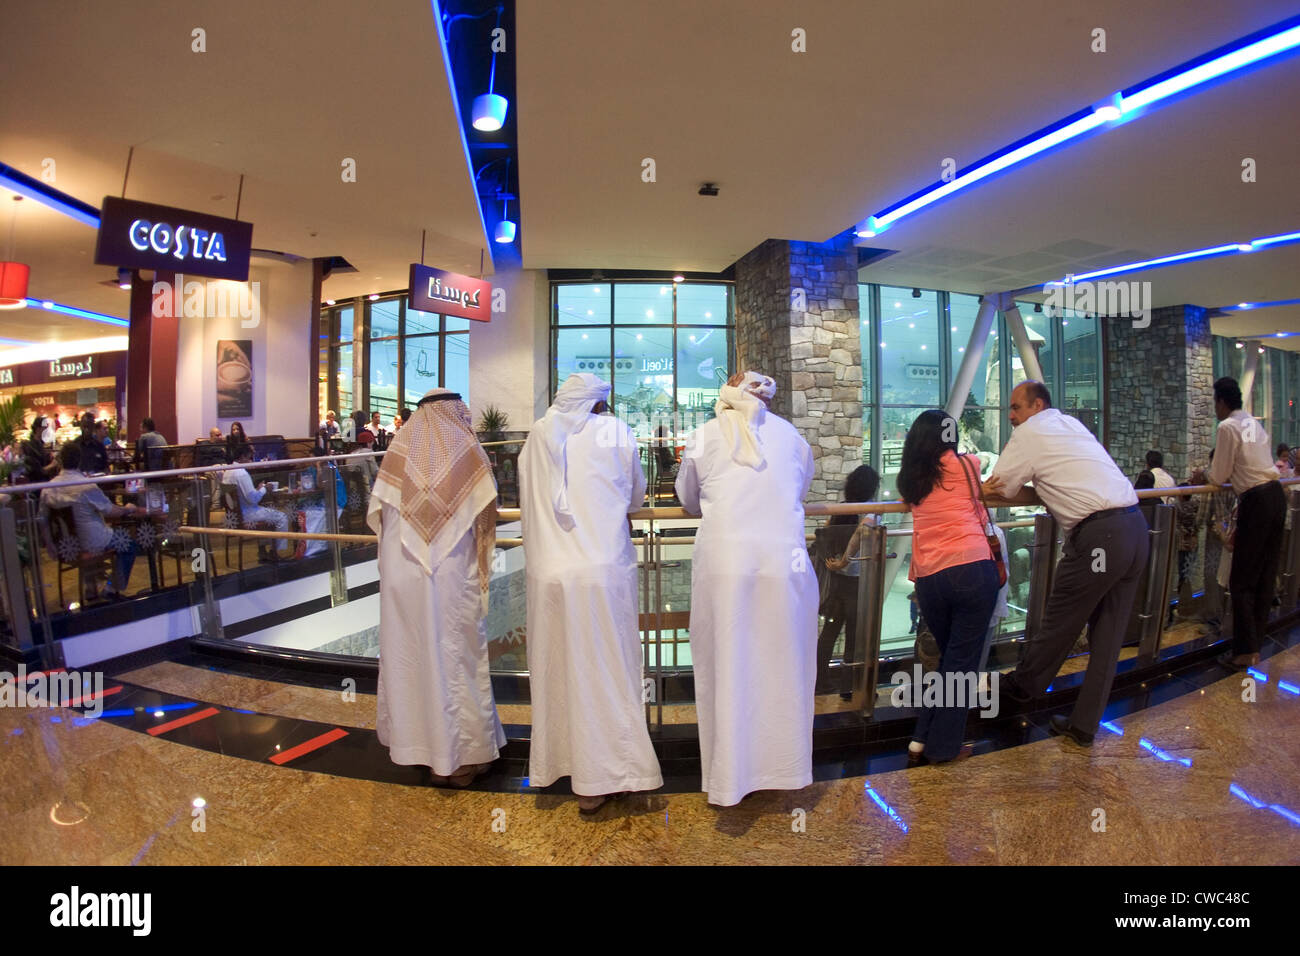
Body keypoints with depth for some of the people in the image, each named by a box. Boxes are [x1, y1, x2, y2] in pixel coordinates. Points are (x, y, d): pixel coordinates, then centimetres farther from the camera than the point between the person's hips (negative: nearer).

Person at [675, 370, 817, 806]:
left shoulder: (703, 436, 7)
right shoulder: (790, 435, 10)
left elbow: (689, 500, 20)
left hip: (723, 562, -1)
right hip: (784, 562, 2)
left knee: (727, 670, 7)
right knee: (783, 667, 13)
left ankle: (730, 777, 19)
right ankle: (785, 768, 28)